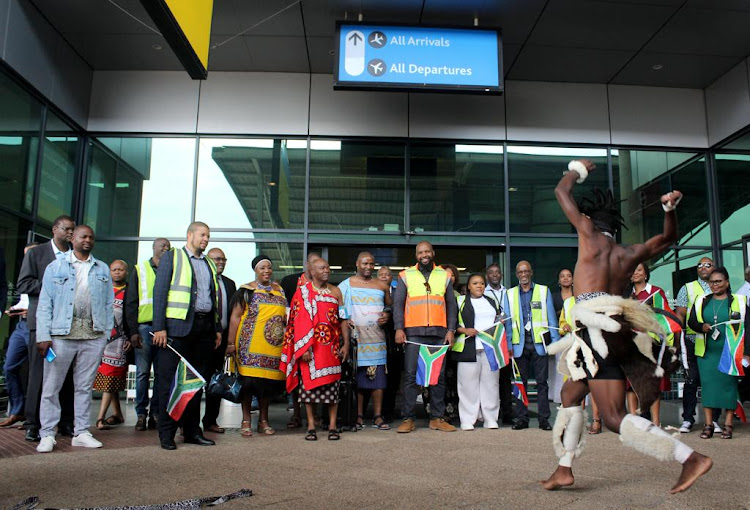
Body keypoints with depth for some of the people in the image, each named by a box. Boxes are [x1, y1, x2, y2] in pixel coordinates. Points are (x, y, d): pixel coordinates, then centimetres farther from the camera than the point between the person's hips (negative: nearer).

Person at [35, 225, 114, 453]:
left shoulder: (102, 270, 12)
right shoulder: (56, 267, 6)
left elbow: (108, 304, 10)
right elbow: (45, 304, 2)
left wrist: (107, 334, 2)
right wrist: (43, 336, -7)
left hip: (93, 336, 2)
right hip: (61, 335, -2)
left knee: (85, 386, 9)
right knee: (51, 387, 3)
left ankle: (81, 433, 16)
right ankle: (47, 434, 12)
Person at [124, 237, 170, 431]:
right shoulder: (140, 270, 9)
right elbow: (131, 303, 5)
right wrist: (133, 331, -5)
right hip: (144, 327, -1)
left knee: (161, 373, 2)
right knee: (142, 373, 0)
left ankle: (156, 412, 10)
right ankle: (141, 414, 7)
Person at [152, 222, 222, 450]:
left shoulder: (209, 264, 21)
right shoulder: (171, 257, 4)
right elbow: (160, 292, -3)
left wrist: (218, 329, 12)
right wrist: (159, 327, -11)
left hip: (204, 327, 5)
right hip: (178, 326, -5)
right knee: (170, 381, -2)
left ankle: (192, 430, 18)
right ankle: (166, 433, 6)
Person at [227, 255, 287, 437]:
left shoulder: (279, 290, 16)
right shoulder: (247, 290, 2)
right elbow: (235, 316, -2)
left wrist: (286, 319, 7)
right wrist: (231, 343, -7)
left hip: (273, 346, 4)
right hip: (250, 344, -4)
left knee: (268, 382, 7)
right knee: (249, 380, -4)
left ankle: (263, 420, 19)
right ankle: (246, 421, 9)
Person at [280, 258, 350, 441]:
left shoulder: (335, 292, 10)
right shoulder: (303, 292, 2)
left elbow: (343, 319, 8)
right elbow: (299, 321, -4)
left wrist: (346, 343, 0)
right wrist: (304, 348, -12)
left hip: (332, 346, 2)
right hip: (310, 346, -2)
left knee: (332, 383, 1)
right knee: (310, 383, 1)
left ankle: (332, 426, 9)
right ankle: (311, 426, 10)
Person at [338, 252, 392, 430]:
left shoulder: (382, 286, 13)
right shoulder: (346, 285, 7)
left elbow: (390, 306, 23)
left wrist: (387, 316, 2)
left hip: (377, 337, 2)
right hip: (356, 336, -2)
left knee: (378, 376, -2)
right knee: (357, 377, -1)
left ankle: (378, 416, 4)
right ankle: (359, 416, 7)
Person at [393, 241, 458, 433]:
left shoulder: (444, 276, 13)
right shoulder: (406, 276, 9)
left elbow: (451, 305, 13)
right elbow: (397, 304, 4)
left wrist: (451, 330, 3)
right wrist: (399, 328, -8)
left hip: (439, 333, 2)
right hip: (414, 333, -2)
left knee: (439, 376, 5)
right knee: (411, 375, -4)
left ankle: (437, 418, 13)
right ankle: (408, 419, 2)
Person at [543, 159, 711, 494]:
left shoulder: (591, 235, -1)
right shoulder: (630, 253, 15)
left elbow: (562, 193, 9)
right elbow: (668, 238, 33)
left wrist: (576, 170, 27)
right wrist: (670, 208, 17)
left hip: (600, 331, -9)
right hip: (615, 332, 9)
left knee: (614, 418, -9)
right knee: (570, 394, 19)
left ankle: (691, 459, -10)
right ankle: (564, 469, 21)